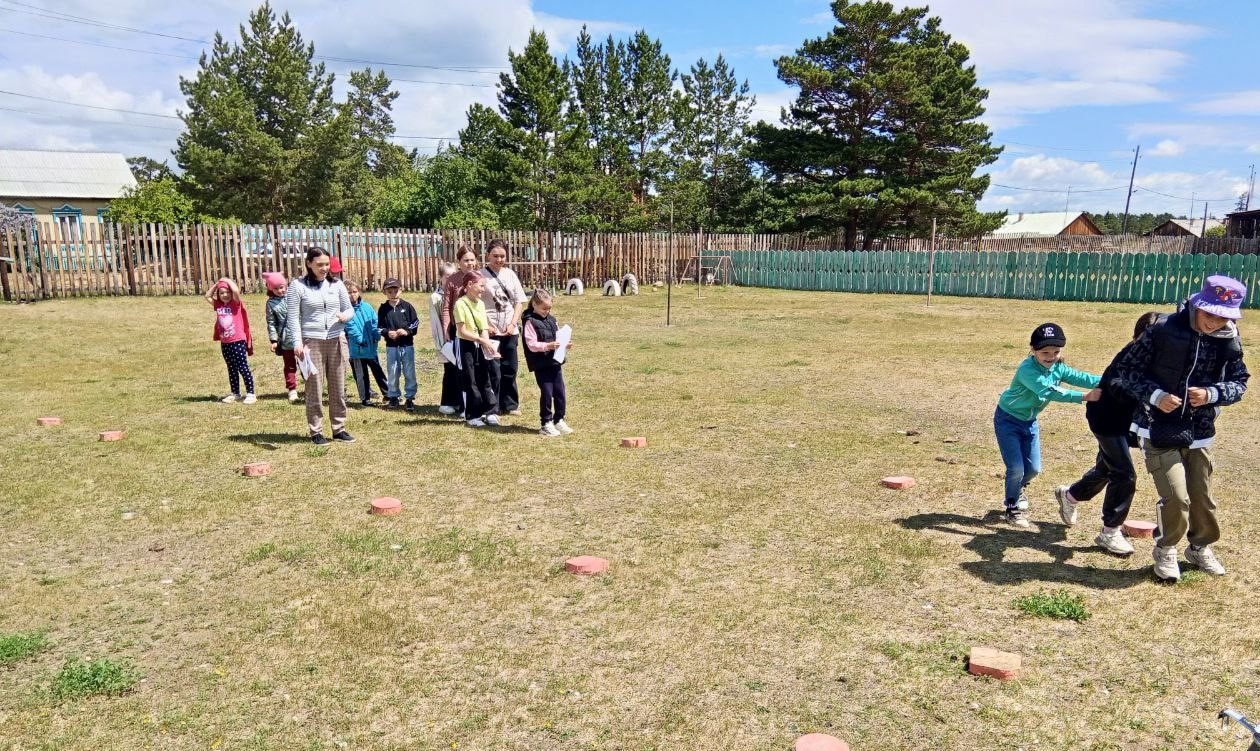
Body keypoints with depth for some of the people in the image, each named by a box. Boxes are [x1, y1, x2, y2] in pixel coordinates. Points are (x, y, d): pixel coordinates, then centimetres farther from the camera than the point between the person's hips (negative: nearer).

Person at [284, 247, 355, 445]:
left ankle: (339, 429, 16)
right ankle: (315, 431, 8)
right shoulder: (298, 286, -1)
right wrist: (297, 343, -13)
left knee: (338, 388, 7)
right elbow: (293, 317, -3)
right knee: (314, 389, -1)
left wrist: (345, 315, -8)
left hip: (336, 341, 4)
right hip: (311, 342, -3)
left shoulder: (336, 285, 9)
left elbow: (349, 309, 16)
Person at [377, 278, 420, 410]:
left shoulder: (407, 306, -1)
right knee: (393, 373, 8)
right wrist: (387, 333, -16)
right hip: (391, 346, 1)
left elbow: (415, 322, 0)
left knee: (410, 373, 2)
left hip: (407, 345, -1)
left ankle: (410, 397, 10)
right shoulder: (383, 309, 1)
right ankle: (393, 396, 21)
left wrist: (407, 331, -16)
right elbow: (380, 327, 2)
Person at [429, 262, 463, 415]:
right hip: (447, 340, -4)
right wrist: (442, 341, -10)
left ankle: (459, 401, 14)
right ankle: (446, 403, 9)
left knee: (461, 371, 4)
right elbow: (436, 322, -5)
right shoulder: (435, 297, -3)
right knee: (450, 371, -1)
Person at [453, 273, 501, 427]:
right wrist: (482, 340, -19)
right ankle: (472, 415, 10)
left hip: (481, 346, 6)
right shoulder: (460, 304, -14)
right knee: (470, 382, 2)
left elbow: (484, 328, 5)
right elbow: (462, 331, -17)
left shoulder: (481, 304, 7)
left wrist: (487, 343, -13)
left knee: (485, 379, 9)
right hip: (467, 346, -6)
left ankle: (490, 412, 16)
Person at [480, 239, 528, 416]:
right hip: (490, 330, -4)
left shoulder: (510, 274, 7)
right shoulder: (481, 275, -5)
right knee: (493, 371, -2)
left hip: (510, 330, 4)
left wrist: (513, 323, -3)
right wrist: (486, 325, -13)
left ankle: (510, 404, 23)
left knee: (510, 369, 10)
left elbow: (519, 301, 8)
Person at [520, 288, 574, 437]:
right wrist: (548, 346, -29)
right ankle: (546, 424, 9)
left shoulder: (551, 319, 12)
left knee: (560, 392, 9)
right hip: (541, 365, -7)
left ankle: (559, 420, 23)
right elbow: (532, 344, -17)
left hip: (555, 362, 7)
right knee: (546, 393, -2)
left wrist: (565, 345, -1)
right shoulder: (530, 322, -10)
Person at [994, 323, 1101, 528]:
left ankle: (1017, 490, 43)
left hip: (1030, 421, 7)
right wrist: (1085, 396, -48)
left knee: (1033, 468, 10)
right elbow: (1049, 392, -43)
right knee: (1016, 469, -7)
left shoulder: (1057, 368, -7)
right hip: (1008, 420, -7)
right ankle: (1012, 507, 17)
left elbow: (1081, 378, -20)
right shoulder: (1027, 370, -31)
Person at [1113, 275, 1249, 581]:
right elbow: (1126, 369, -10)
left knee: (1202, 496, 16)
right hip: (1159, 430, -4)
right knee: (1176, 497, -9)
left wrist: (1212, 394, -14)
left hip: (1200, 433, 4)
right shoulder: (1164, 329, -16)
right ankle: (1166, 550, 19)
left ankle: (1200, 547, 43)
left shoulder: (1230, 342, -4)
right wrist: (1154, 395, -23)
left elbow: (1239, 383, 6)